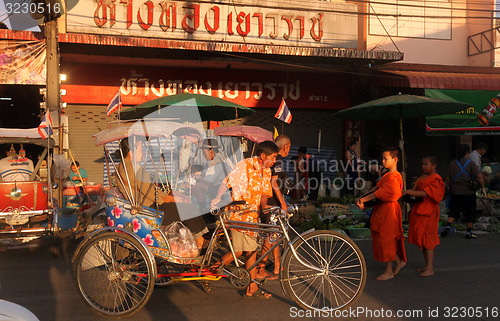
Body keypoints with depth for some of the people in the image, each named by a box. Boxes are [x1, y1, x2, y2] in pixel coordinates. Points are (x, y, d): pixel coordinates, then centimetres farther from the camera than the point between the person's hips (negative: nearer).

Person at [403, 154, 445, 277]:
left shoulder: (436, 180, -11)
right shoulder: (422, 178, 16)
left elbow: (425, 193, -22)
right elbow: (416, 192, 19)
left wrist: (409, 192, -27)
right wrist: (408, 196, -1)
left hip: (428, 212, -9)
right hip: (419, 211, 9)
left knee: (427, 239, -7)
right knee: (422, 239, 12)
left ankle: (430, 268, -2)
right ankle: (427, 265, 23)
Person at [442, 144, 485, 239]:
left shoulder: (452, 163, 3)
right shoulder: (470, 163, -6)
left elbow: (448, 179, 5)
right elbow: (479, 176, -15)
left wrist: (450, 187, 20)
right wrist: (483, 187, -2)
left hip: (455, 192, 3)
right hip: (468, 191, -2)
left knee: (454, 211, 11)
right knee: (470, 212, 10)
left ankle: (448, 225, -9)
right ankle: (469, 232, 14)